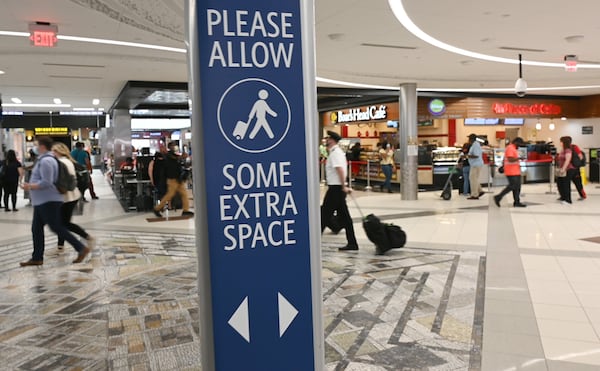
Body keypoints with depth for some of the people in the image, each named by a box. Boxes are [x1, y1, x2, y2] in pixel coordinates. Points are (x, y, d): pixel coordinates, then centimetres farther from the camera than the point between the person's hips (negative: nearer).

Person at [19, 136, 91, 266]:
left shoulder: (46, 161, -18)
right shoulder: (46, 159, 16)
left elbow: (46, 183, -24)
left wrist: (30, 186, -15)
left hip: (48, 201, -11)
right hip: (42, 201, 11)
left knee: (57, 227, -8)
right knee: (36, 229, 11)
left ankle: (81, 248, -5)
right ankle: (37, 258, 16)